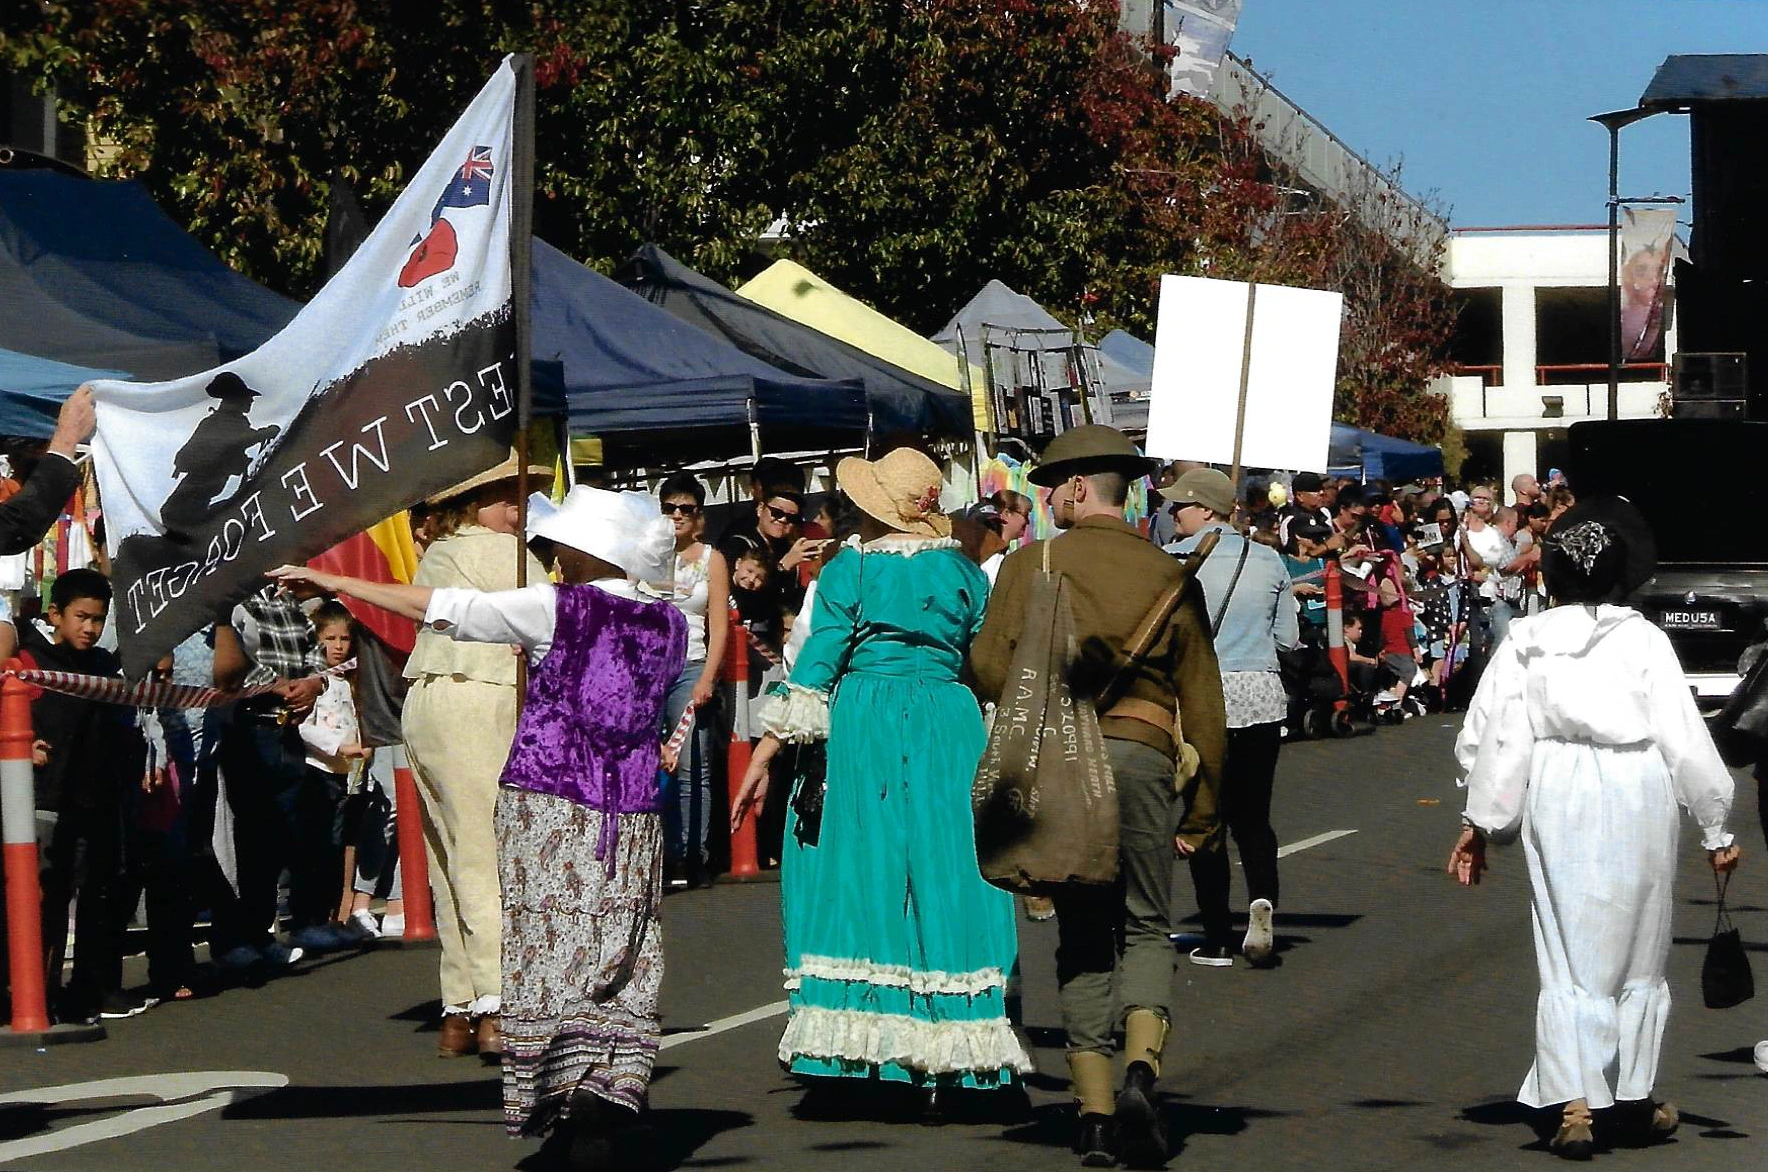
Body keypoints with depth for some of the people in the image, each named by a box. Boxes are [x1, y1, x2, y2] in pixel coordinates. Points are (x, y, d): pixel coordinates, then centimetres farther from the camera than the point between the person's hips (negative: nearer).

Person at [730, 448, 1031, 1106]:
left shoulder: (850, 570, -2)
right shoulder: (965, 571, 7)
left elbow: (815, 669, -6)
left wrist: (762, 761, -3)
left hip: (861, 730, -2)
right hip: (950, 729, 2)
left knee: (856, 876, 1)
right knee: (942, 878, 4)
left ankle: (849, 1053, -3)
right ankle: (950, 1057, 1)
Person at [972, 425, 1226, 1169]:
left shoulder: (1032, 565, 3)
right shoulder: (1169, 575, 9)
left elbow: (989, 670, -5)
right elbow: (1203, 705, 9)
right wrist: (1202, 813, 15)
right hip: (1142, 753, 0)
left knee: (1082, 937, 9)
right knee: (1146, 927, 10)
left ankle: (1094, 1110, 3)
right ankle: (1141, 1068, -15)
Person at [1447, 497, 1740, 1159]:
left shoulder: (1525, 642, 1)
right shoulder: (1643, 640, -5)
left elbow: (1493, 734, 1)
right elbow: (1684, 739, -5)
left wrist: (1478, 822, 9)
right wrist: (1715, 830, 3)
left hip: (1554, 800, 1)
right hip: (1636, 792, -1)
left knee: (1566, 958, 6)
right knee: (1637, 952, 15)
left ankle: (1573, 1105, -6)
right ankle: (1635, 1099, 25)